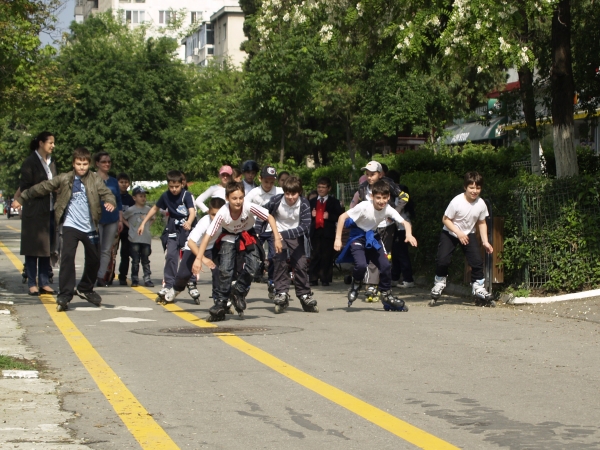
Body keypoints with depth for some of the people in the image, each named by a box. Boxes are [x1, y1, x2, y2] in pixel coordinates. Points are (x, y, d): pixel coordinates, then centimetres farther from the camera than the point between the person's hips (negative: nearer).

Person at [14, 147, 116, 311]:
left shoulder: (95, 179, -1)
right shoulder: (65, 179, -1)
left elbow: (106, 192, -14)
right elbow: (43, 187, 6)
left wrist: (110, 202, -38)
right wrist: (23, 197, 11)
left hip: (90, 227, 2)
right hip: (71, 225, -2)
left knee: (94, 259, 12)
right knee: (67, 257, -17)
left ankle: (85, 289, 35)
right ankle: (64, 295, -14)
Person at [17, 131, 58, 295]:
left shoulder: (51, 162, 15)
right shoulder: (30, 163, -6)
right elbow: (25, 188, -8)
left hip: (49, 211, 6)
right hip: (34, 212, -6)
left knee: (47, 248, 7)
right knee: (33, 249, -2)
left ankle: (44, 283, 12)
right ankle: (32, 284, 3)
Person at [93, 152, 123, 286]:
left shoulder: (114, 181, 14)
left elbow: (119, 202, 16)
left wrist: (120, 220, 10)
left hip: (112, 220, 4)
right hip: (97, 219, -4)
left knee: (107, 250, 3)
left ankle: (102, 277, 6)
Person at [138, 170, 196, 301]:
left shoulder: (187, 195, -13)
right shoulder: (166, 196, 1)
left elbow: (192, 211, -27)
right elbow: (155, 208, 16)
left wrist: (189, 222, -48)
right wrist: (143, 223, 14)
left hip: (187, 228, -3)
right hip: (173, 228, 3)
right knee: (170, 255, -10)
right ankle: (168, 285, -10)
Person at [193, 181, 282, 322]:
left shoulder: (249, 207, -31)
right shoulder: (222, 213, -30)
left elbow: (270, 217, -18)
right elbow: (208, 235, -28)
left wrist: (277, 238, -25)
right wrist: (199, 258, -33)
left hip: (248, 236, 1)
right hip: (229, 237, -1)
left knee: (254, 267, -19)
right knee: (225, 270, -15)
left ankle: (238, 292, 6)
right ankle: (220, 304, -1)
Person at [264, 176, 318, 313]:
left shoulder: (304, 204, -21)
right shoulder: (276, 200, -19)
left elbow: (305, 226, -29)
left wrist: (285, 234, -39)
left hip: (296, 236, 1)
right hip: (278, 235, 0)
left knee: (301, 264, -4)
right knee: (280, 262, -19)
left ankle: (305, 295, 9)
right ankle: (282, 293, -15)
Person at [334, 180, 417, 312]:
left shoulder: (388, 210, -16)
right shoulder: (364, 206, -27)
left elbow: (405, 222, -14)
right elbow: (342, 217, -24)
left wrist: (409, 234, -37)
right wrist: (338, 239, -27)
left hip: (373, 238, 4)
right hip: (358, 237, -4)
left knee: (386, 266, -5)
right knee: (361, 265, -26)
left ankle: (386, 294, 17)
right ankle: (355, 287, 5)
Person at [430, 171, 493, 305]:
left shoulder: (481, 204, -13)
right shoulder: (457, 202, -25)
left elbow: (481, 223, 1)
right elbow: (446, 219, -17)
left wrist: (485, 242, -5)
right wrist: (458, 233, -26)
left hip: (468, 234, 3)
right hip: (450, 233, -3)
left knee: (477, 260, -10)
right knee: (442, 259, -15)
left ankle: (478, 286, 7)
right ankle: (439, 282, 12)